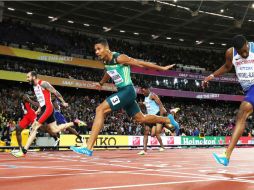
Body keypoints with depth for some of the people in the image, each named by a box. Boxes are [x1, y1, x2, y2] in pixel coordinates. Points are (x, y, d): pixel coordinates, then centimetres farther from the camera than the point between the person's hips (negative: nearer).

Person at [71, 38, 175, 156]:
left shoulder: (119, 58, -17)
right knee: (141, 119, 19)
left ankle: (89, 148, -23)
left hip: (127, 91, -9)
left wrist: (162, 68, -3)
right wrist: (101, 83, 49)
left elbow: (141, 63, -10)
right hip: (122, 92, 9)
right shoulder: (106, 62, 7)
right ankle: (168, 120, 37)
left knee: (100, 110, -19)